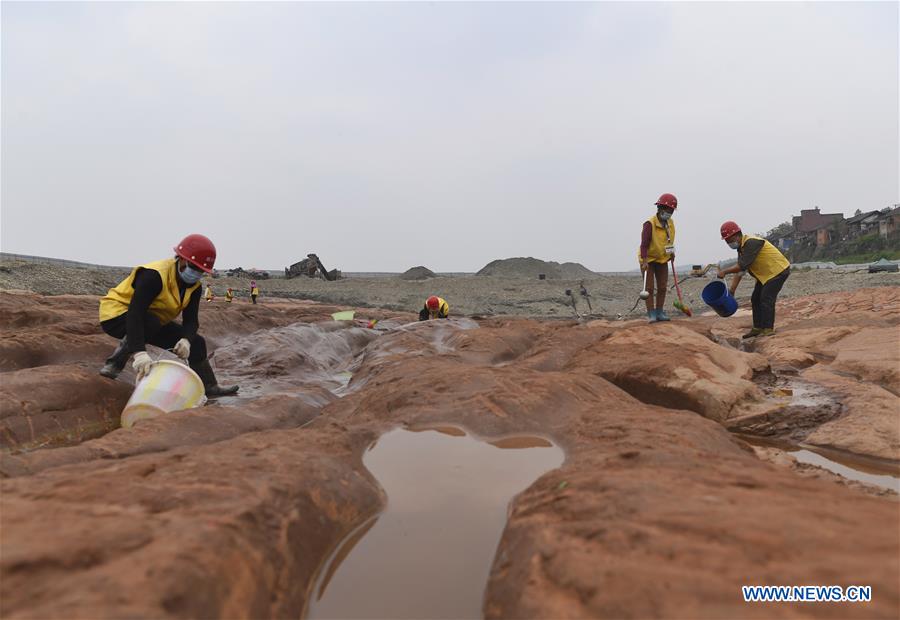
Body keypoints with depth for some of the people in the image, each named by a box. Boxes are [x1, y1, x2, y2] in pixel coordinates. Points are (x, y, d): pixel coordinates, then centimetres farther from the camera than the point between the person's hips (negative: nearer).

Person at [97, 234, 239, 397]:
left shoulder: (194, 286, -7)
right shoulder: (154, 275, -31)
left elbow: (191, 319, -12)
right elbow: (135, 313, -39)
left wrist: (186, 340, -36)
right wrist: (140, 352, -50)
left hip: (153, 322, 7)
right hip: (116, 315, -7)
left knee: (195, 342, -1)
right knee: (151, 323, -38)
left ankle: (210, 387, 12)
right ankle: (114, 363, -21)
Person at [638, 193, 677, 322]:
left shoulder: (670, 223, 0)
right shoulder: (650, 224, -22)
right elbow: (644, 244, -25)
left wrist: (671, 252, 8)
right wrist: (645, 262, -32)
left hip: (662, 259, 7)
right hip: (648, 260, -7)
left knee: (662, 287, 7)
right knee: (649, 288, -4)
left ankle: (659, 312, 16)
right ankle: (651, 314, 0)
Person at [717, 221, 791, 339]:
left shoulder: (751, 243, -24)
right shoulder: (742, 247, 7)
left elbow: (742, 266, -28)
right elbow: (739, 270, 7)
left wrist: (725, 271, -19)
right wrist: (732, 290, 2)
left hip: (778, 270, -10)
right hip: (766, 273, 10)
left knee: (766, 299, -14)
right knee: (756, 299, 9)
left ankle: (768, 329, -8)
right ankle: (758, 328, 15)